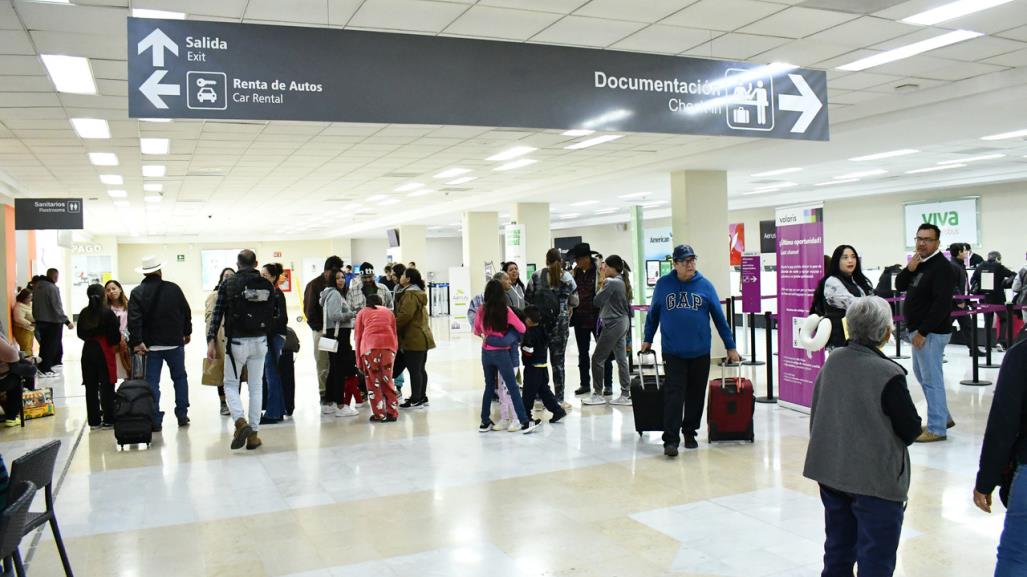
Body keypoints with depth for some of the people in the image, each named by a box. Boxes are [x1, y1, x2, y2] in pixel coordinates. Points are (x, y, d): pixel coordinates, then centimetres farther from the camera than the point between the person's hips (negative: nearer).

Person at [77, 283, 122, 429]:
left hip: (88, 351, 5)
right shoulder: (108, 313, -12)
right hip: (105, 352, -5)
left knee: (91, 387, 9)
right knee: (106, 386, 2)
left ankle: (94, 420, 13)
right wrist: (116, 343, 6)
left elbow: (80, 334, 9)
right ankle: (108, 420, 5)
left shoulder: (84, 313, 3)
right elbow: (116, 335, -13)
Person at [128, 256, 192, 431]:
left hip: (151, 345, 0)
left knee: (152, 382, 5)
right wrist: (187, 332, 16)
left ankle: (155, 420, 4)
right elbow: (186, 311, 3)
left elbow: (134, 320, -13)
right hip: (174, 343, 0)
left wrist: (137, 342, -13)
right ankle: (182, 416, 16)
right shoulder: (173, 288, -3)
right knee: (180, 378, 15)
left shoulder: (137, 292, -3)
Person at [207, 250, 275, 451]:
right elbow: (271, 314, 4)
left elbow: (217, 314, -6)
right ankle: (253, 435, 10)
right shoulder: (267, 285, 1)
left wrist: (211, 340, -3)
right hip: (260, 341, 2)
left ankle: (240, 422, -12)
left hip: (237, 342, -2)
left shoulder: (228, 285, -4)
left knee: (231, 384, 11)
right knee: (256, 387, 8)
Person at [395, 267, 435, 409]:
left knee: (414, 370, -5)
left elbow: (405, 315, -25)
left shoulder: (410, 295, -15)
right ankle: (422, 397, 22)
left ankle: (416, 400, -1)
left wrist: (393, 328, -12)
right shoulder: (418, 293, 18)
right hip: (422, 337, 10)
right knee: (420, 369, 15)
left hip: (414, 339, -10)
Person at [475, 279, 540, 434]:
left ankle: (485, 422, 19)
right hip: (501, 353, -4)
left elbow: (476, 330, 10)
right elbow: (522, 329, -7)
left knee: (489, 386, 16)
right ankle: (525, 422, 2)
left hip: (486, 352, 4)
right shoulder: (506, 310, -12)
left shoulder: (482, 310, -3)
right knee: (513, 388, 1)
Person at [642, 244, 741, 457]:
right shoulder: (663, 284, 0)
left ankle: (690, 433, 26)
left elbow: (719, 317, 3)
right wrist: (647, 340, 14)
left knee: (696, 395, 10)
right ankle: (670, 440, -6)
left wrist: (730, 347, 4)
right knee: (674, 395, -7)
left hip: (700, 352, 1)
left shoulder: (705, 285, 0)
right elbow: (653, 313, 11)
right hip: (673, 352, -1)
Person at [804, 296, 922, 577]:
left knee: (838, 549, 20)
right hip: (875, 478, -6)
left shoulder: (832, 361, -2)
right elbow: (911, 430, -14)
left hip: (830, 472, 6)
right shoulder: (888, 374, -22)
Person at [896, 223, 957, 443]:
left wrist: (922, 332, -21)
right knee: (921, 375, 18)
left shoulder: (942, 268, -15)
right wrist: (909, 269, -7)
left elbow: (942, 304, -21)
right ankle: (944, 417, 31)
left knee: (931, 379, -5)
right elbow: (899, 286, 12)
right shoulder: (919, 264, 13)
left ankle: (937, 428, 2)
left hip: (931, 332, -10)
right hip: (918, 329, 10)